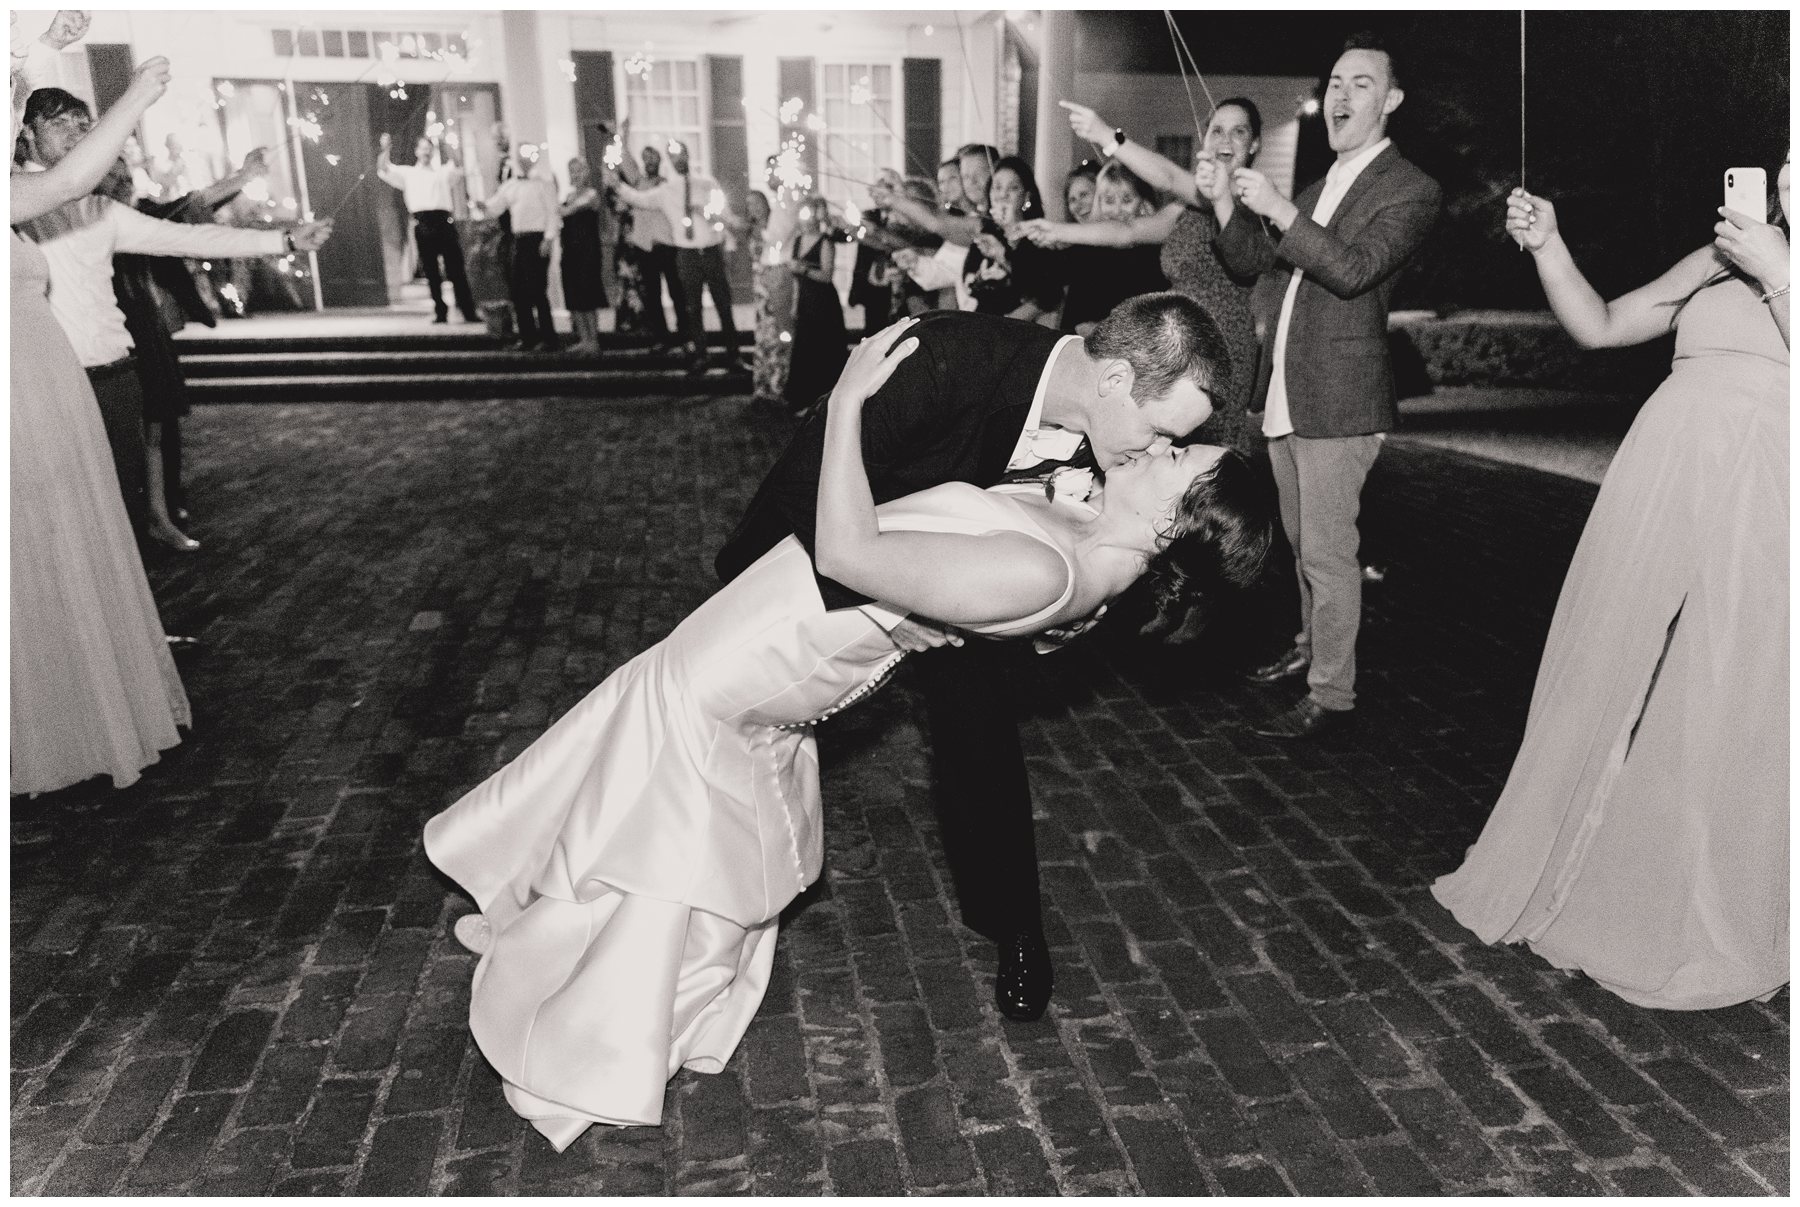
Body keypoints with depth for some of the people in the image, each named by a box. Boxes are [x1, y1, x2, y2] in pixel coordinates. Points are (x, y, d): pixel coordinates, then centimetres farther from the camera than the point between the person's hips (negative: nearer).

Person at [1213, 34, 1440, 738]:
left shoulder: (1409, 190, -6)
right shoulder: (1317, 191, 18)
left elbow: (1353, 270, -21)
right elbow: (1250, 263, 16)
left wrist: (1278, 208, -23)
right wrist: (1230, 203, -2)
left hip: (1338, 401, -8)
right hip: (1284, 396, 8)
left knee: (1328, 552, -6)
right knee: (1301, 540, 19)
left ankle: (1332, 696, 3)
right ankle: (1312, 646, 36)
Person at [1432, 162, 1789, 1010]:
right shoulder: (1721, 260, 16)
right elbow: (1597, 327, 15)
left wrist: (1775, 276, -13)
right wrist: (1546, 244, 5)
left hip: (1760, 523, -4)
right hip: (1657, 494, 4)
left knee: (1727, 725, 2)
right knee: (1606, 695, 11)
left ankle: (1709, 930, 22)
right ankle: (1575, 883, 31)